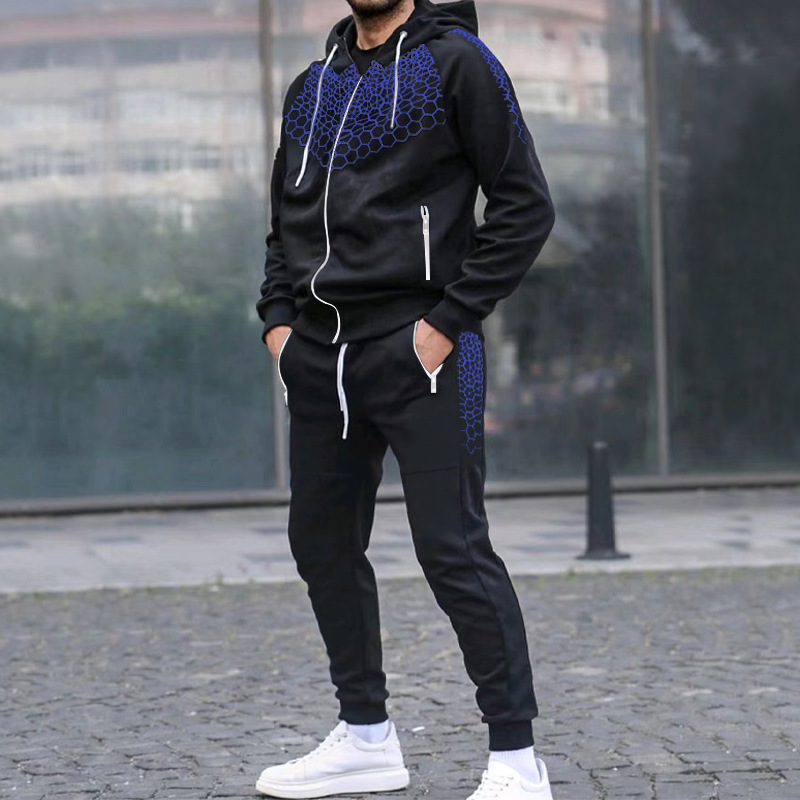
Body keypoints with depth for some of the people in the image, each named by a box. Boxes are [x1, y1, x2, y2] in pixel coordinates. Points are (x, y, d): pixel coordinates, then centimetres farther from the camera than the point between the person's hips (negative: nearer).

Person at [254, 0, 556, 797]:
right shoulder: (312, 86, 17)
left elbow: (524, 205, -7)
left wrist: (448, 321, -12)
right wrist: (278, 316, 9)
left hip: (416, 350, -7)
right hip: (318, 355, 7)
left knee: (453, 550, -9)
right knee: (321, 541, 11)